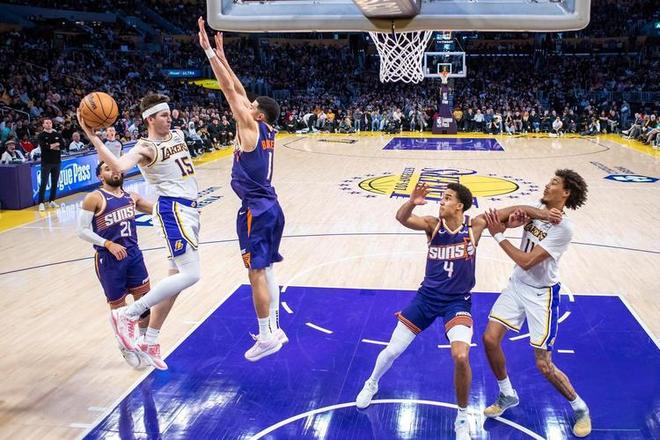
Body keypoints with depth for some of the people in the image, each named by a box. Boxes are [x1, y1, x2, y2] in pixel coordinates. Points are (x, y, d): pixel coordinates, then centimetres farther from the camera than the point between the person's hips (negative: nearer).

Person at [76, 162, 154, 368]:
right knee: (118, 306, 7)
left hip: (133, 254, 5)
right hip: (108, 259, -5)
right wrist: (109, 244, -19)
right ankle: (125, 347, 29)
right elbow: (82, 230, -12)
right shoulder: (95, 198, -9)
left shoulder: (131, 197, 8)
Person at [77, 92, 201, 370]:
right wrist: (92, 137, -39)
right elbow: (119, 166, -33)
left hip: (189, 210, 9)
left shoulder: (177, 135, 13)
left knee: (176, 277, 10)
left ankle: (150, 342, 18)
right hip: (173, 210, -9)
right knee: (190, 275, -18)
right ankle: (127, 314, -8)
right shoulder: (145, 148, -12)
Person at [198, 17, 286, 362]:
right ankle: (274, 329, 21)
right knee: (266, 270, 14)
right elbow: (238, 91, 17)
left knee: (256, 273, -4)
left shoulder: (251, 127, -10)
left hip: (255, 210, -9)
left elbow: (230, 89, -11)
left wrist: (209, 50, -7)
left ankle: (267, 337, 2)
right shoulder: (267, 131, 11)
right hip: (271, 207, 9)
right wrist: (221, 54, 20)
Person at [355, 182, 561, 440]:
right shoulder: (433, 224, -8)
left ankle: (462, 419, 1)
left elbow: (514, 210, -3)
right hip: (427, 296, 2)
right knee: (392, 351, 7)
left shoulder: (475, 224, -9)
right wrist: (412, 202, -45)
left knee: (461, 357, -25)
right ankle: (371, 384, 42)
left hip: (457, 301, -2)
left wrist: (544, 215, -19)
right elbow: (401, 218, -25)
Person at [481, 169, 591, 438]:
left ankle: (580, 408, 22)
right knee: (490, 339, -1)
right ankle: (507, 395, 23)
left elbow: (527, 262, -25)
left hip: (541, 294, -7)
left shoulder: (563, 228, -23)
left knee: (544, 366, -4)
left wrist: (498, 235, -20)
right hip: (517, 285, 7)